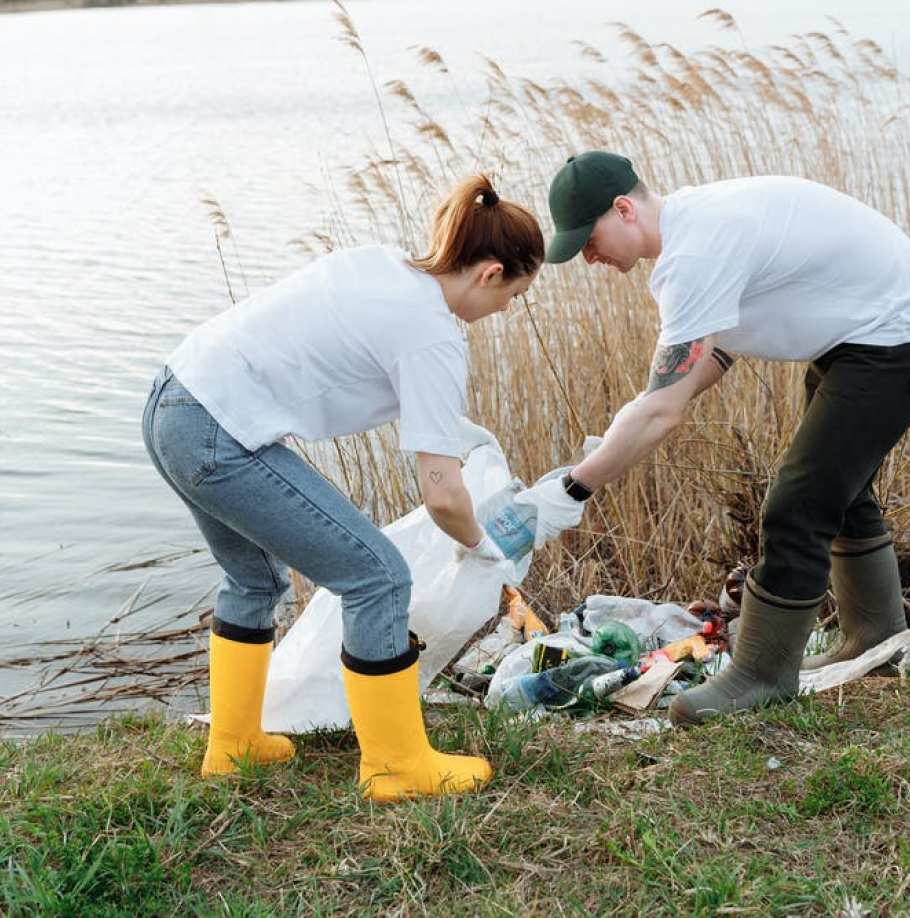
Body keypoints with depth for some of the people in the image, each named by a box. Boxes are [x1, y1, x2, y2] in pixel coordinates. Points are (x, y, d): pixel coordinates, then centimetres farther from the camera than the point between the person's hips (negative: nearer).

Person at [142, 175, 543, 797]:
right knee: (378, 577, 0)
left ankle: (231, 745, 42)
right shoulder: (435, 340, -12)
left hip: (171, 407, 10)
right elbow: (442, 493, -14)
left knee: (257, 578, 28)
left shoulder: (381, 261, 10)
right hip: (223, 440, -9)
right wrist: (479, 545, 8)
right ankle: (398, 764, 13)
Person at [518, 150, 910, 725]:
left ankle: (765, 675, 4)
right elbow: (721, 348, 11)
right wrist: (646, 411, -5)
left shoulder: (694, 256, -30)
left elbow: (664, 415, -32)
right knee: (837, 487, 23)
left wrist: (570, 493, -27)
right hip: (857, 333, 11)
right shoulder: (691, 220, 2)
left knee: (800, 507, -10)